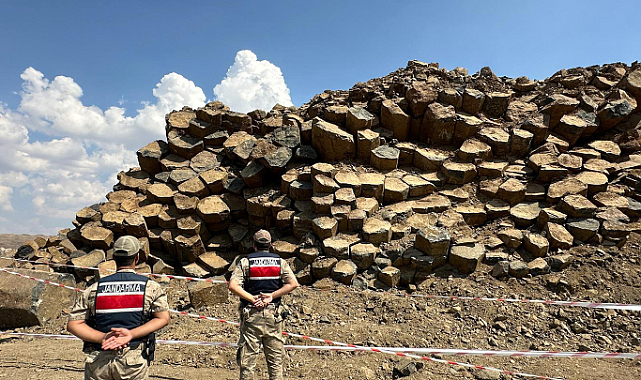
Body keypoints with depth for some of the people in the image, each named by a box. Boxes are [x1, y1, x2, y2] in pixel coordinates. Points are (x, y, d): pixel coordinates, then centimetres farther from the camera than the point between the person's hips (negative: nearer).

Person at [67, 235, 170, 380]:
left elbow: (73, 324, 0)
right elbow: (163, 318, -8)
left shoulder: (94, 289, 3)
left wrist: (103, 338, -10)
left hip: (97, 361, 2)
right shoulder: (151, 288, -4)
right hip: (133, 361, -2)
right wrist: (131, 334, -13)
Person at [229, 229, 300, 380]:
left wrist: (252, 299, -12)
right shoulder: (280, 262, 3)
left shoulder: (245, 262, -1)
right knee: (275, 357, 12)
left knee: (248, 357, 8)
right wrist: (271, 296, -9)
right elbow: (293, 284, -8)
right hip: (274, 315, 1)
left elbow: (233, 285, -13)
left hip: (251, 314, -1)